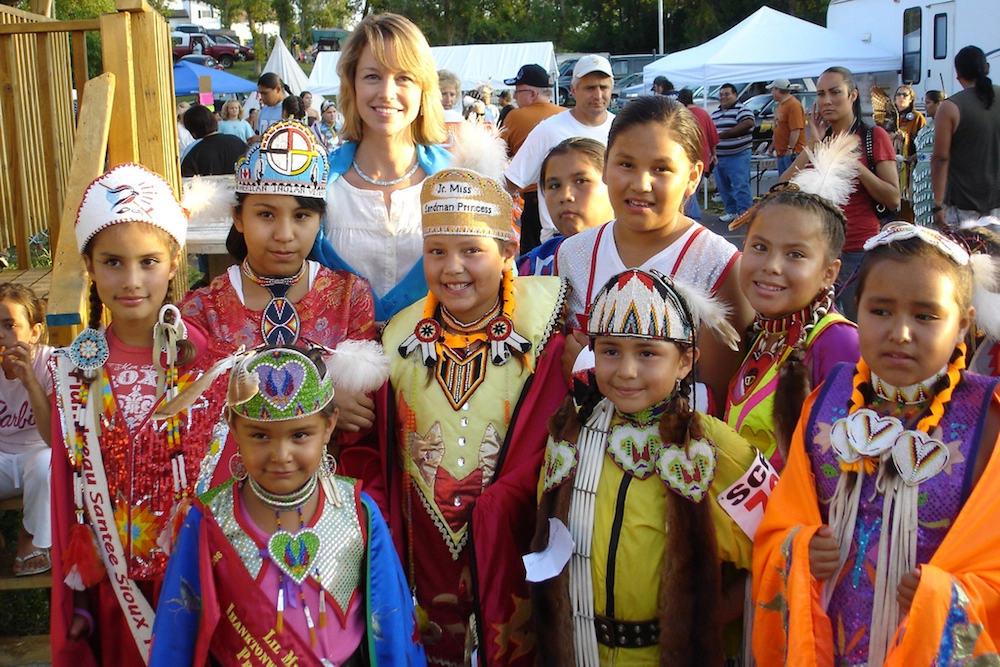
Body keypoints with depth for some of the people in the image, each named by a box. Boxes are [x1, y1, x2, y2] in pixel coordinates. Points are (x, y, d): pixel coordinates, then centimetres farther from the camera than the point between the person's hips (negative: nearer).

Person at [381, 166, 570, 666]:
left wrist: (497, 508, -18)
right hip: (426, 536, 3)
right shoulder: (402, 337, -1)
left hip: (509, 538, -3)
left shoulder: (540, 338, -12)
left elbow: (545, 448, -10)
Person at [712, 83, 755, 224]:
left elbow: (748, 123, -24)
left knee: (740, 186, -9)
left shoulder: (741, 110, -6)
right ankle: (732, 211, 21)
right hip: (719, 157, 8)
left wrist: (725, 134, -24)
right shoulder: (715, 113, 18)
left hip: (737, 155, -8)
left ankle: (744, 213, -6)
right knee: (723, 187, 11)